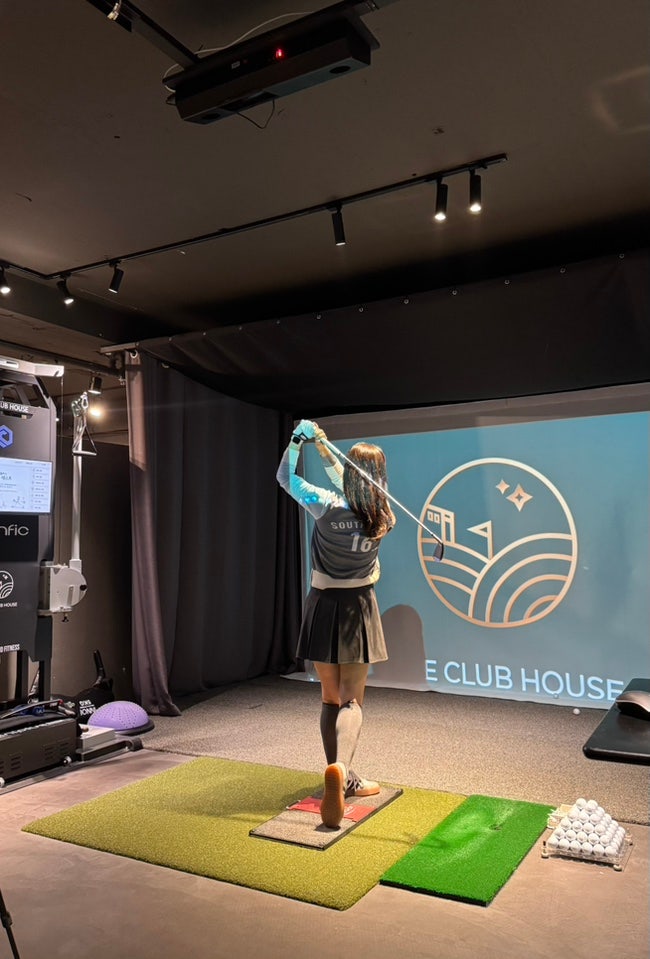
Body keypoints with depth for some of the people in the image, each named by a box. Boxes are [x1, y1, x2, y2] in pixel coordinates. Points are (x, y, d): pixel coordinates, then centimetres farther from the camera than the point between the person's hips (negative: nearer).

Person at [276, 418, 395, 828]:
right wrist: (324, 448, 3)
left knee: (331, 698, 14)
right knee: (352, 700, 3)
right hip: (357, 609, 0)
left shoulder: (328, 507, -16)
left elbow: (285, 476, -4)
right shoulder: (383, 518, -7)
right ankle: (339, 766, -23)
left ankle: (343, 778, 20)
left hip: (324, 607, 0)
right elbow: (350, 487, 8)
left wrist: (298, 440, -7)